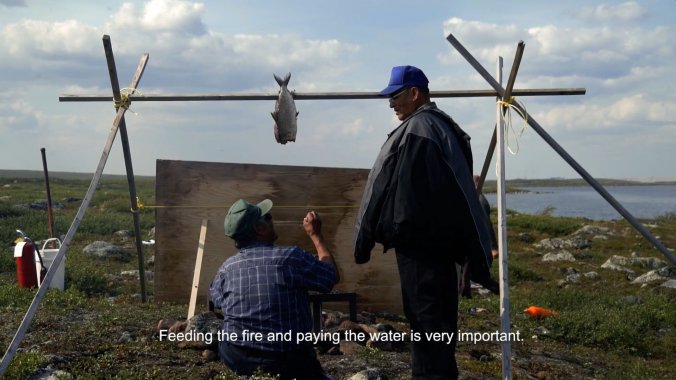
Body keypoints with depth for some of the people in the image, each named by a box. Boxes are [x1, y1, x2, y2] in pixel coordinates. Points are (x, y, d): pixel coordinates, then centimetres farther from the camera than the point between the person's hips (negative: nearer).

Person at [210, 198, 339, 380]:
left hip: (235, 358, 4)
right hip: (285, 363, -4)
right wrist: (316, 235, 9)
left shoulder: (226, 268, -2)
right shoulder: (290, 257, -16)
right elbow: (331, 277, -1)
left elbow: (217, 300, 17)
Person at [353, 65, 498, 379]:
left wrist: (364, 240, -5)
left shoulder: (411, 131, -12)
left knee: (424, 315, -5)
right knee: (441, 313, 15)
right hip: (445, 237, 9)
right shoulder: (448, 127, 16)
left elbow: (380, 187, -11)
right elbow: (463, 189, 20)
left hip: (416, 238, -9)